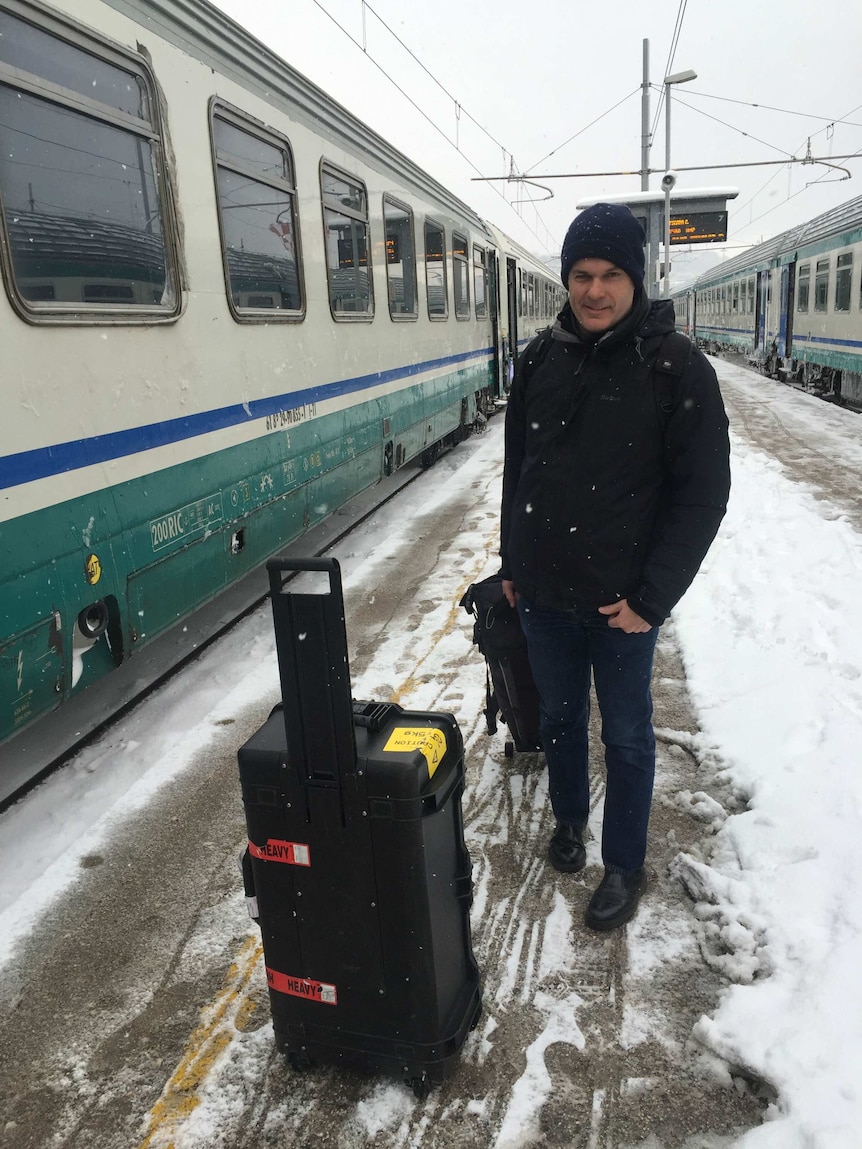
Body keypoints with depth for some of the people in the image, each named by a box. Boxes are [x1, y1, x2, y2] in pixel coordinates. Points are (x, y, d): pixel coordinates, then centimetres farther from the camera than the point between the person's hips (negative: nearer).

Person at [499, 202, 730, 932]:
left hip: (622, 600, -4)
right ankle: (570, 819, 45)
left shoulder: (677, 369, -11)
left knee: (626, 736, 11)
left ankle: (625, 867, 31)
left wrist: (653, 596, -15)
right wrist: (512, 562, 12)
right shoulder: (540, 359, 2)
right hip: (542, 594, 4)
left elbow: (704, 494, -11)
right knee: (559, 717, 20)